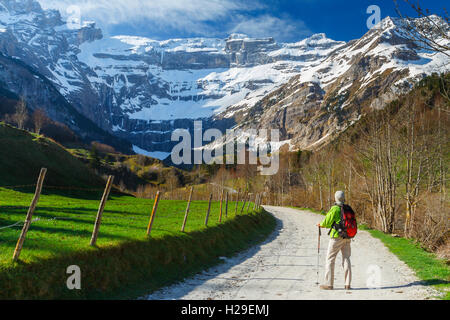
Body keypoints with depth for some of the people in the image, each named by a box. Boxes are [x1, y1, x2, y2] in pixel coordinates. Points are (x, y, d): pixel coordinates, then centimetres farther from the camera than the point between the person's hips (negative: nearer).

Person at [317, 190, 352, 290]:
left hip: (337, 236, -6)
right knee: (346, 259, 11)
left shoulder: (334, 209, -12)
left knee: (330, 259, 1)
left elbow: (326, 222, -11)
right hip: (347, 237, 6)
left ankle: (329, 284, 1)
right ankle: (347, 284, 10)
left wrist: (321, 225, 12)